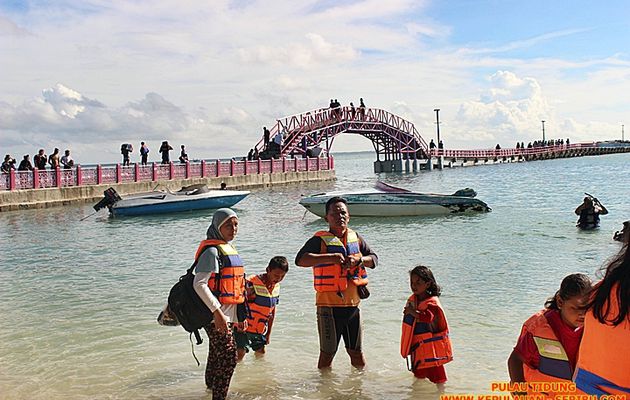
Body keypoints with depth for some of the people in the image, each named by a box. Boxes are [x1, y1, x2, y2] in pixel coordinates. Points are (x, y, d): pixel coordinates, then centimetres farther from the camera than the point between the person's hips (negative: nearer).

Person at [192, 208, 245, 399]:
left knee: (217, 357, 19)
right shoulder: (212, 251, -14)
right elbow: (199, 284, -22)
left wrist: (238, 317, 23)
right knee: (228, 356, -12)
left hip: (227, 314, 9)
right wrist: (217, 312, -25)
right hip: (214, 314, -9)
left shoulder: (229, 249, 16)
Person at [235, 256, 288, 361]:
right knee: (240, 353, -14)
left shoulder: (276, 286, 1)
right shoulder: (251, 284, -23)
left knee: (261, 353, 14)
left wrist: (268, 333, 13)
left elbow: (272, 311, 10)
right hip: (244, 327, -7)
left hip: (260, 330, 7)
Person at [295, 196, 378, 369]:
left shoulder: (356, 238, 10)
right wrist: (331, 258, -29)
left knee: (356, 351, 17)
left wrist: (359, 260, -8)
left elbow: (374, 259, 13)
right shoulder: (320, 240, -9)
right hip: (329, 305, -5)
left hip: (352, 304, 5)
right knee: (327, 353, 6)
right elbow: (300, 259, -23)